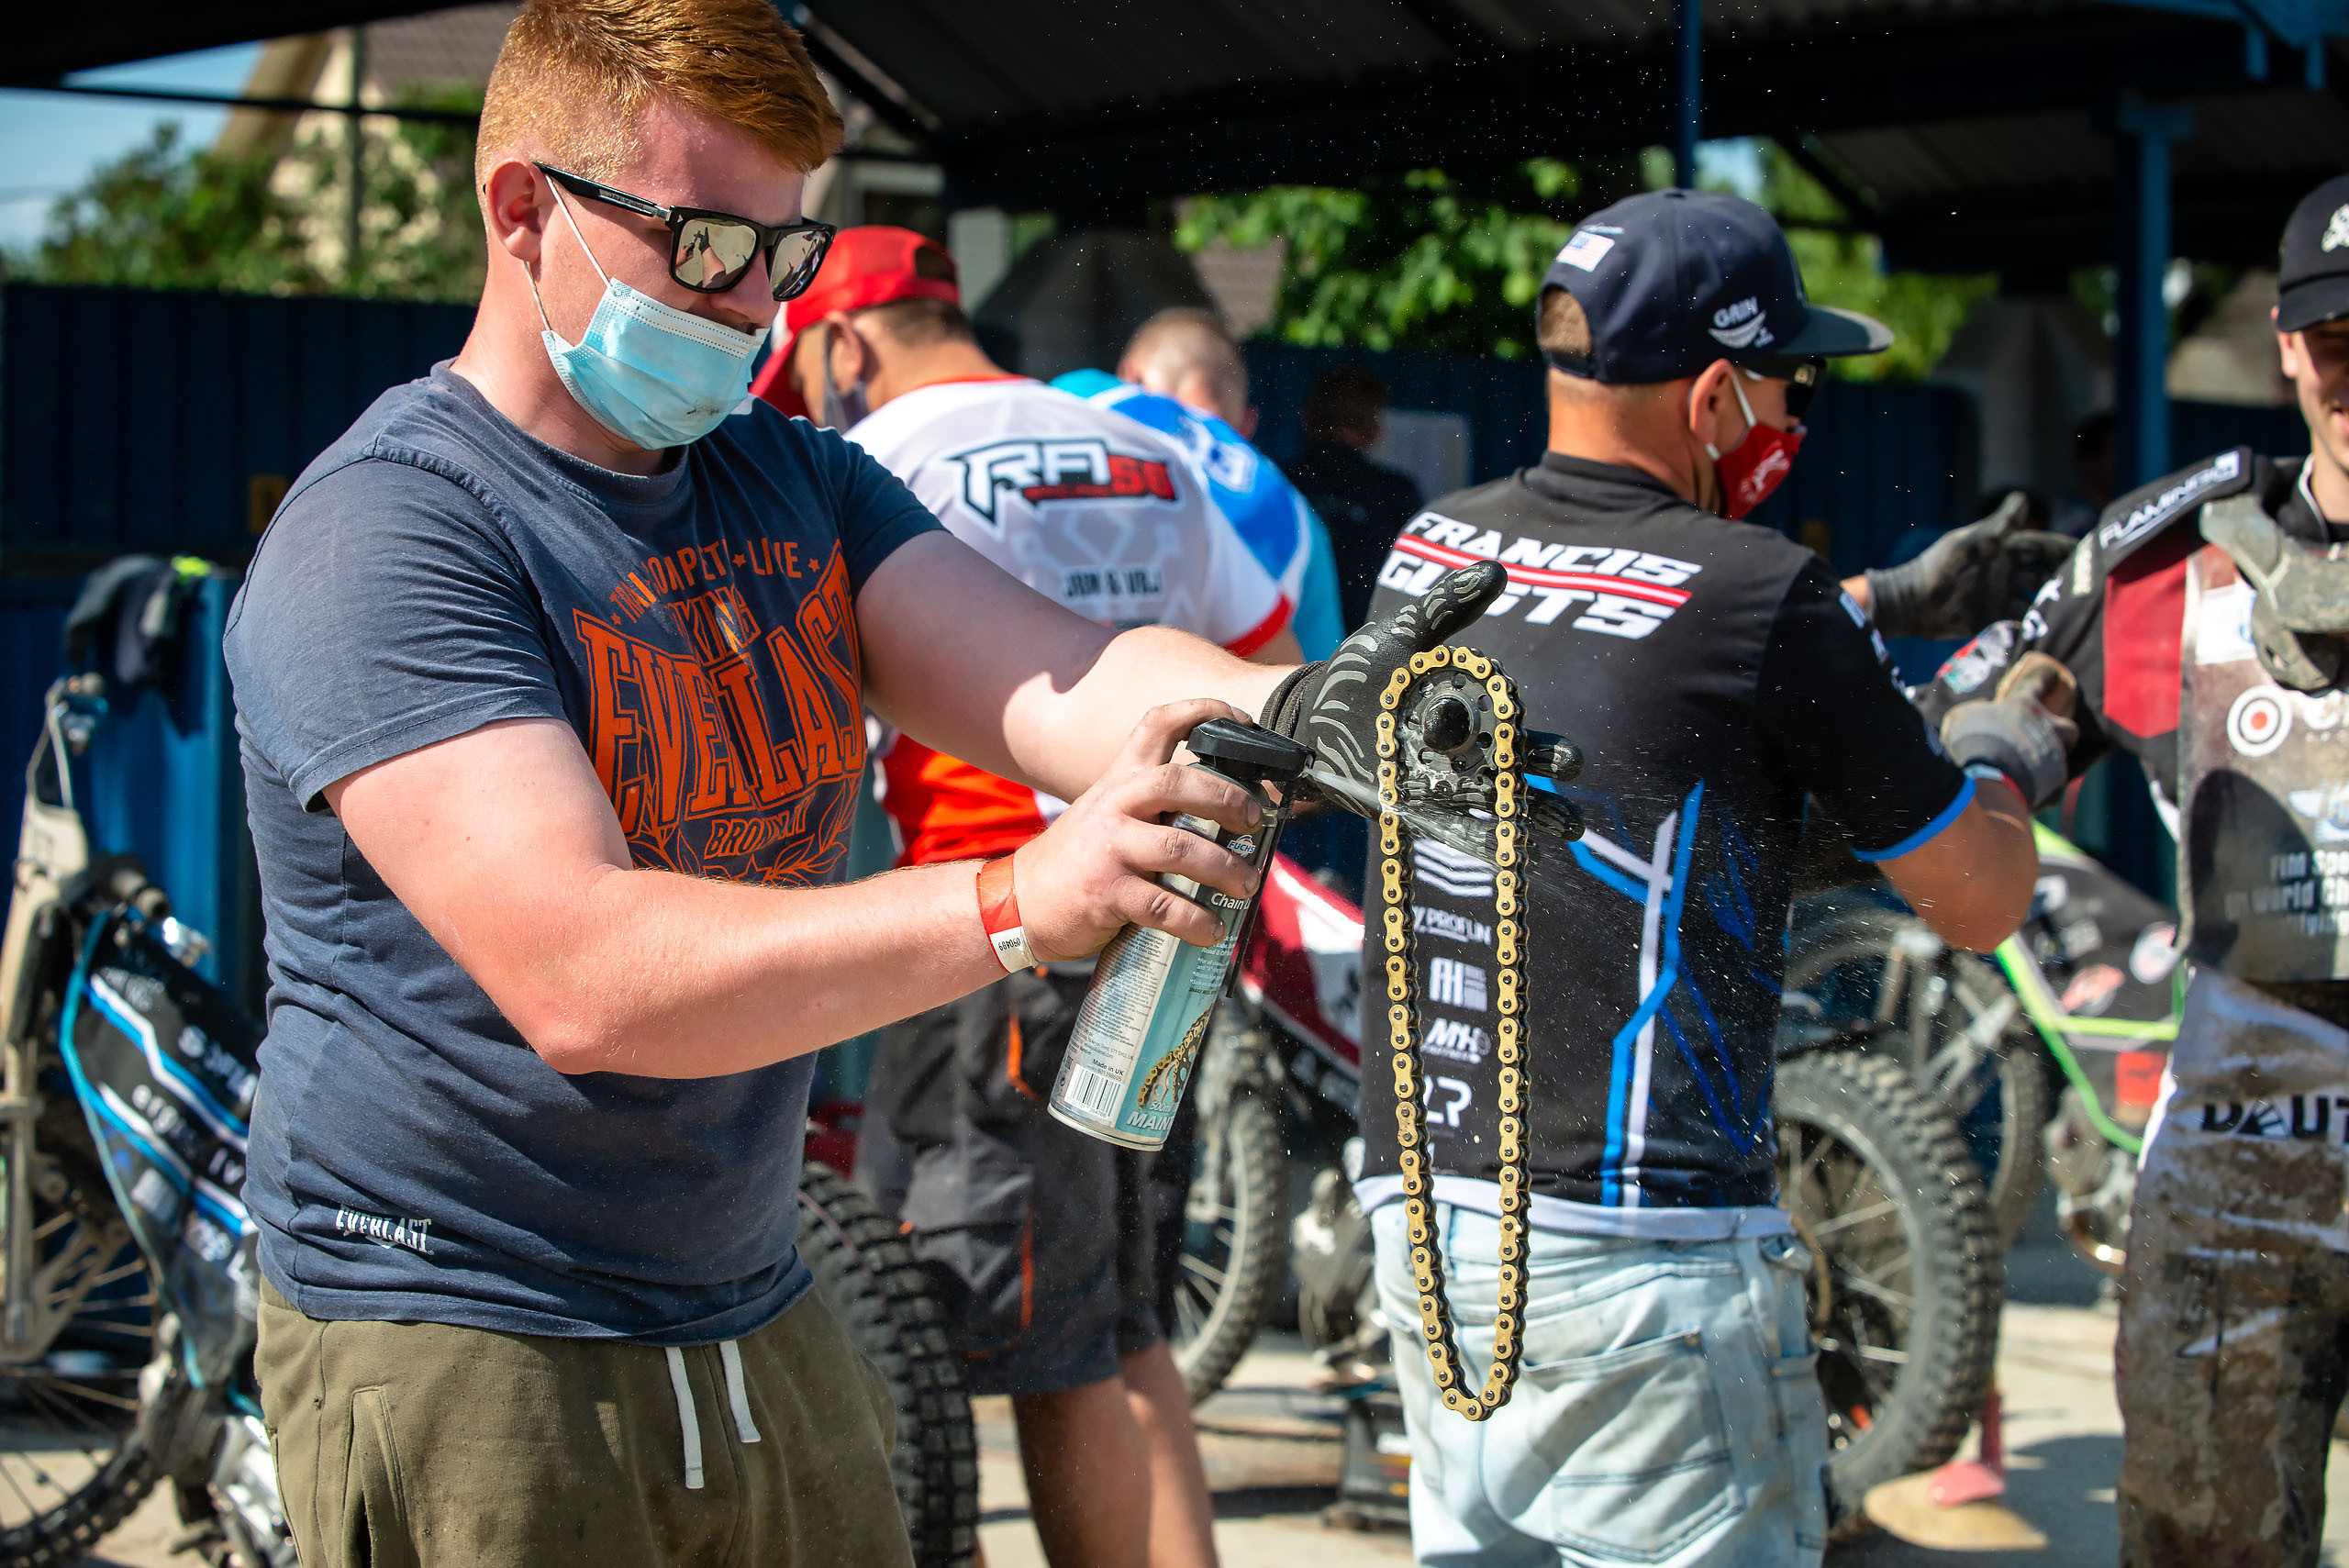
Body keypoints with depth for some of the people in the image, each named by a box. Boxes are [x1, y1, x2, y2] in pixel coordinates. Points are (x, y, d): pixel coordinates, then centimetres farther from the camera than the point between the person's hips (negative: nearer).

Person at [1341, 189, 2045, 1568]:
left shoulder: (1430, 549, 8)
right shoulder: (1761, 594, -12)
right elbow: (1979, 903, -1)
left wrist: (1885, 598, 34)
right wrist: (2009, 755, 19)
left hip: (1421, 1218, 7)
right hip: (1635, 1249, -7)